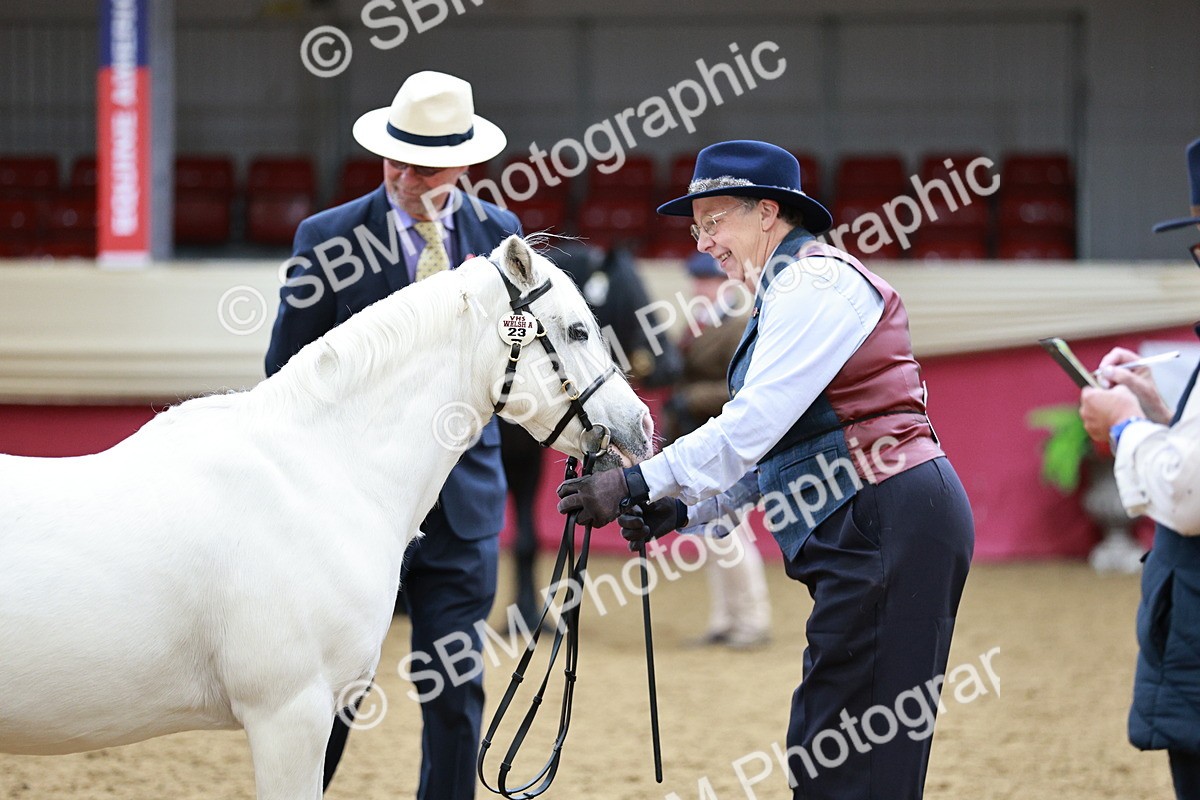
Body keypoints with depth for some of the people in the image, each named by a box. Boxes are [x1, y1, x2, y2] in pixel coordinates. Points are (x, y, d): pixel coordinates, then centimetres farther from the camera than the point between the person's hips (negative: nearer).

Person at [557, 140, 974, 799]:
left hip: (890, 523, -11)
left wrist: (638, 483, -17)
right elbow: (769, 452, 22)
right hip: (866, 530, 11)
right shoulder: (783, 297, 22)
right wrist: (682, 511, 10)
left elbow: (752, 425, -20)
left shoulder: (814, 284, -11)